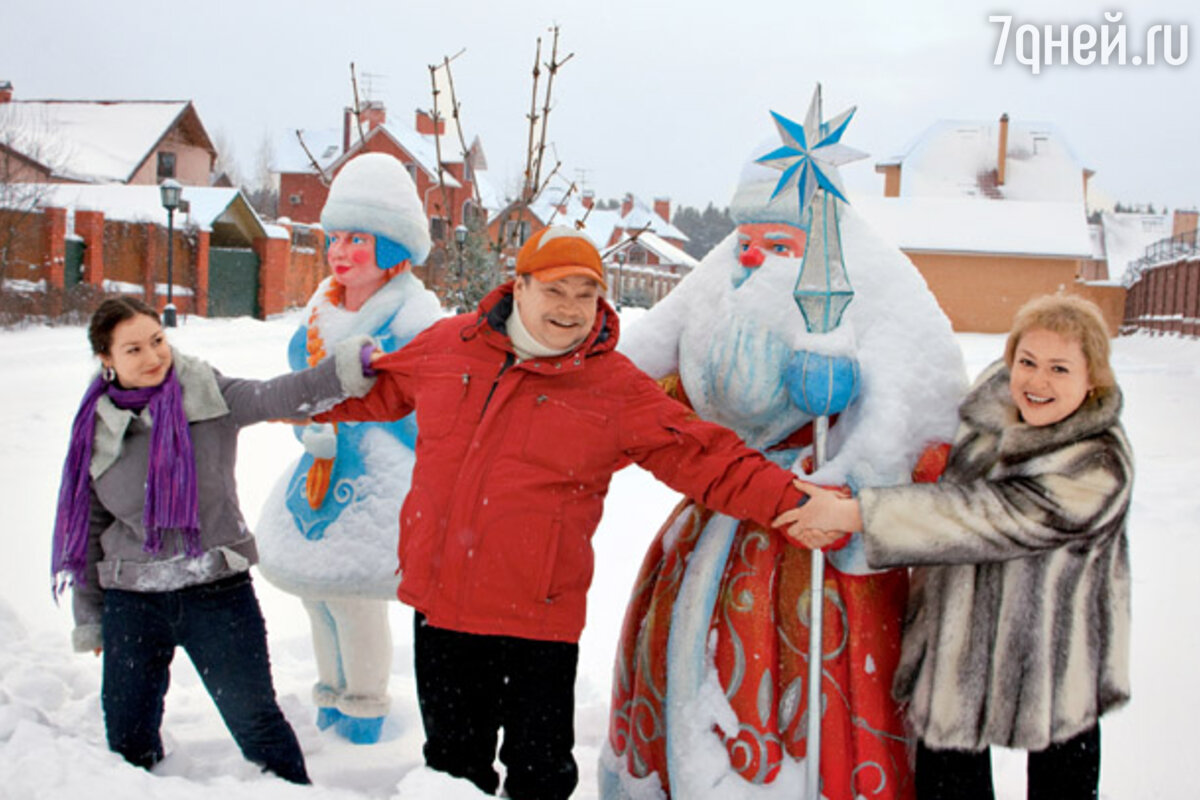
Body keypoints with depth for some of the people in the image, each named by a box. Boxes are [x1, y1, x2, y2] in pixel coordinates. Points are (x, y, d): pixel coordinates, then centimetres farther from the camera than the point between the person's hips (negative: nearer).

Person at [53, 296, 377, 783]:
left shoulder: (208, 397, -5)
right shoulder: (96, 430, 3)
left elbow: (281, 397, -22)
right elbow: (85, 529, 10)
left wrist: (353, 365, -39)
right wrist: (88, 618, 12)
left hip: (217, 593, -3)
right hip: (131, 602, 3)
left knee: (255, 720, 4)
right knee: (127, 737, 16)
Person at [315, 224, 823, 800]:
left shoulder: (619, 388, -5)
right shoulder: (447, 346, 2)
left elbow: (707, 460, -6)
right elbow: (379, 390, 21)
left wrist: (793, 504, -15)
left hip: (537, 620, -3)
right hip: (439, 602, 3)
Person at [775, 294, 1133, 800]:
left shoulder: (1097, 470, -26)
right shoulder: (997, 397, -6)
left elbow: (980, 518, -31)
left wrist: (851, 515, -32)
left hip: (1052, 658, -5)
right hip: (959, 633, 5)